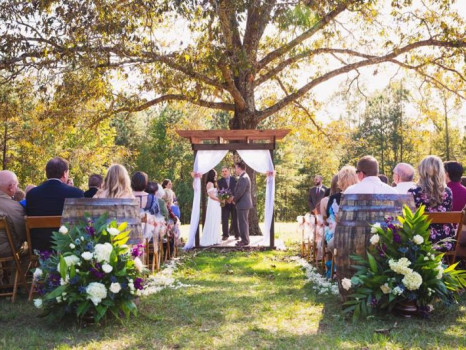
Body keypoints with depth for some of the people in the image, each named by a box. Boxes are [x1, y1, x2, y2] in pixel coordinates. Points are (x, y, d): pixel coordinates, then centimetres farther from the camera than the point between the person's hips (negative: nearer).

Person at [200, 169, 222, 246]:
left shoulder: (214, 183, 18)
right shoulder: (210, 183, -9)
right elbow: (211, 195, -15)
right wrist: (220, 200, -8)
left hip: (216, 205, 9)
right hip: (212, 205, -9)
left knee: (216, 223, 10)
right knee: (211, 222, -6)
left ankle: (213, 240, 15)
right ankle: (209, 240, -1)